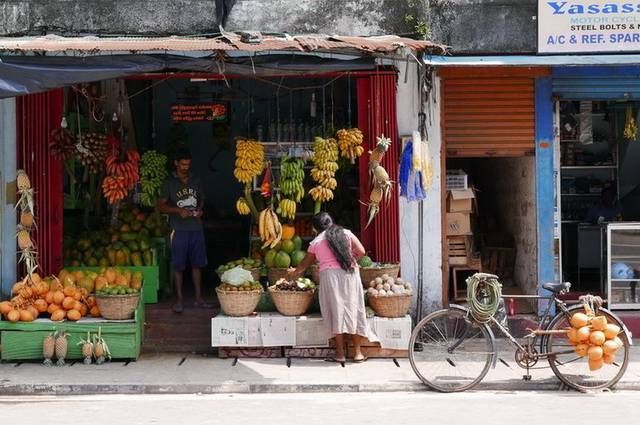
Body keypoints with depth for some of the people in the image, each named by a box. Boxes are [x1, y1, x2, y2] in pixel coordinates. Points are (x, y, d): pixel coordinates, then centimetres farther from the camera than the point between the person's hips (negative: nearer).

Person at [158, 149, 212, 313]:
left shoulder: (196, 181, 12)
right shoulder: (170, 182, 0)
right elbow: (161, 206, 0)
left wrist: (200, 210, 1)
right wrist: (178, 210, -15)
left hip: (196, 228, 4)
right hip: (179, 229, -4)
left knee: (197, 264, 7)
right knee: (178, 266, -2)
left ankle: (198, 299, 14)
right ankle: (179, 300, 5)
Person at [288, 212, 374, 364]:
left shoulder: (316, 242, 10)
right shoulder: (346, 233, 11)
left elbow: (305, 264, 23)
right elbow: (361, 251, 2)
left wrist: (294, 273, 42)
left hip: (329, 275, -1)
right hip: (350, 274, 1)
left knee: (337, 312, 3)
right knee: (353, 310, 8)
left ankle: (340, 353, 3)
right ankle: (358, 352, 9)